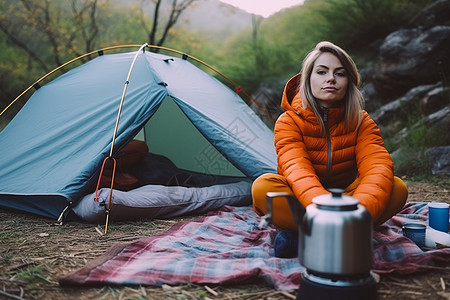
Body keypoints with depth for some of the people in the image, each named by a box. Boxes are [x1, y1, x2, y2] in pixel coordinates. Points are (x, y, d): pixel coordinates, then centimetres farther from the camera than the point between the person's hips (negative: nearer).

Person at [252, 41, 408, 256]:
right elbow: (298, 172, -32)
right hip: (302, 201, -2)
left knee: (397, 188, -25)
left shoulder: (361, 122, -8)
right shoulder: (289, 122, -15)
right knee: (263, 186, -33)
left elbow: (377, 167, -25)